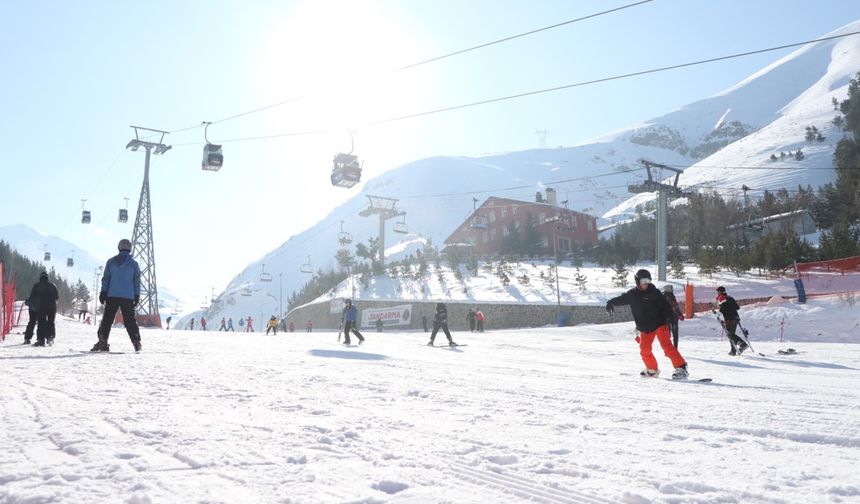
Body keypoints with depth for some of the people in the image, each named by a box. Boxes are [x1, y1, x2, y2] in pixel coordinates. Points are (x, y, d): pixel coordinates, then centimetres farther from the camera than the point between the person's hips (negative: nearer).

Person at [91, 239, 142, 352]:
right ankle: (136, 342, 0)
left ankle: (102, 342, -5)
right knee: (130, 320, 5)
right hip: (128, 296, 0)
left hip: (112, 295, 0)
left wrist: (103, 292, 6)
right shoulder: (133, 263, 3)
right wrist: (137, 296, 6)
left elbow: (105, 278, 5)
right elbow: (137, 281, 3)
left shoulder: (111, 261, 7)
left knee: (107, 319, 3)